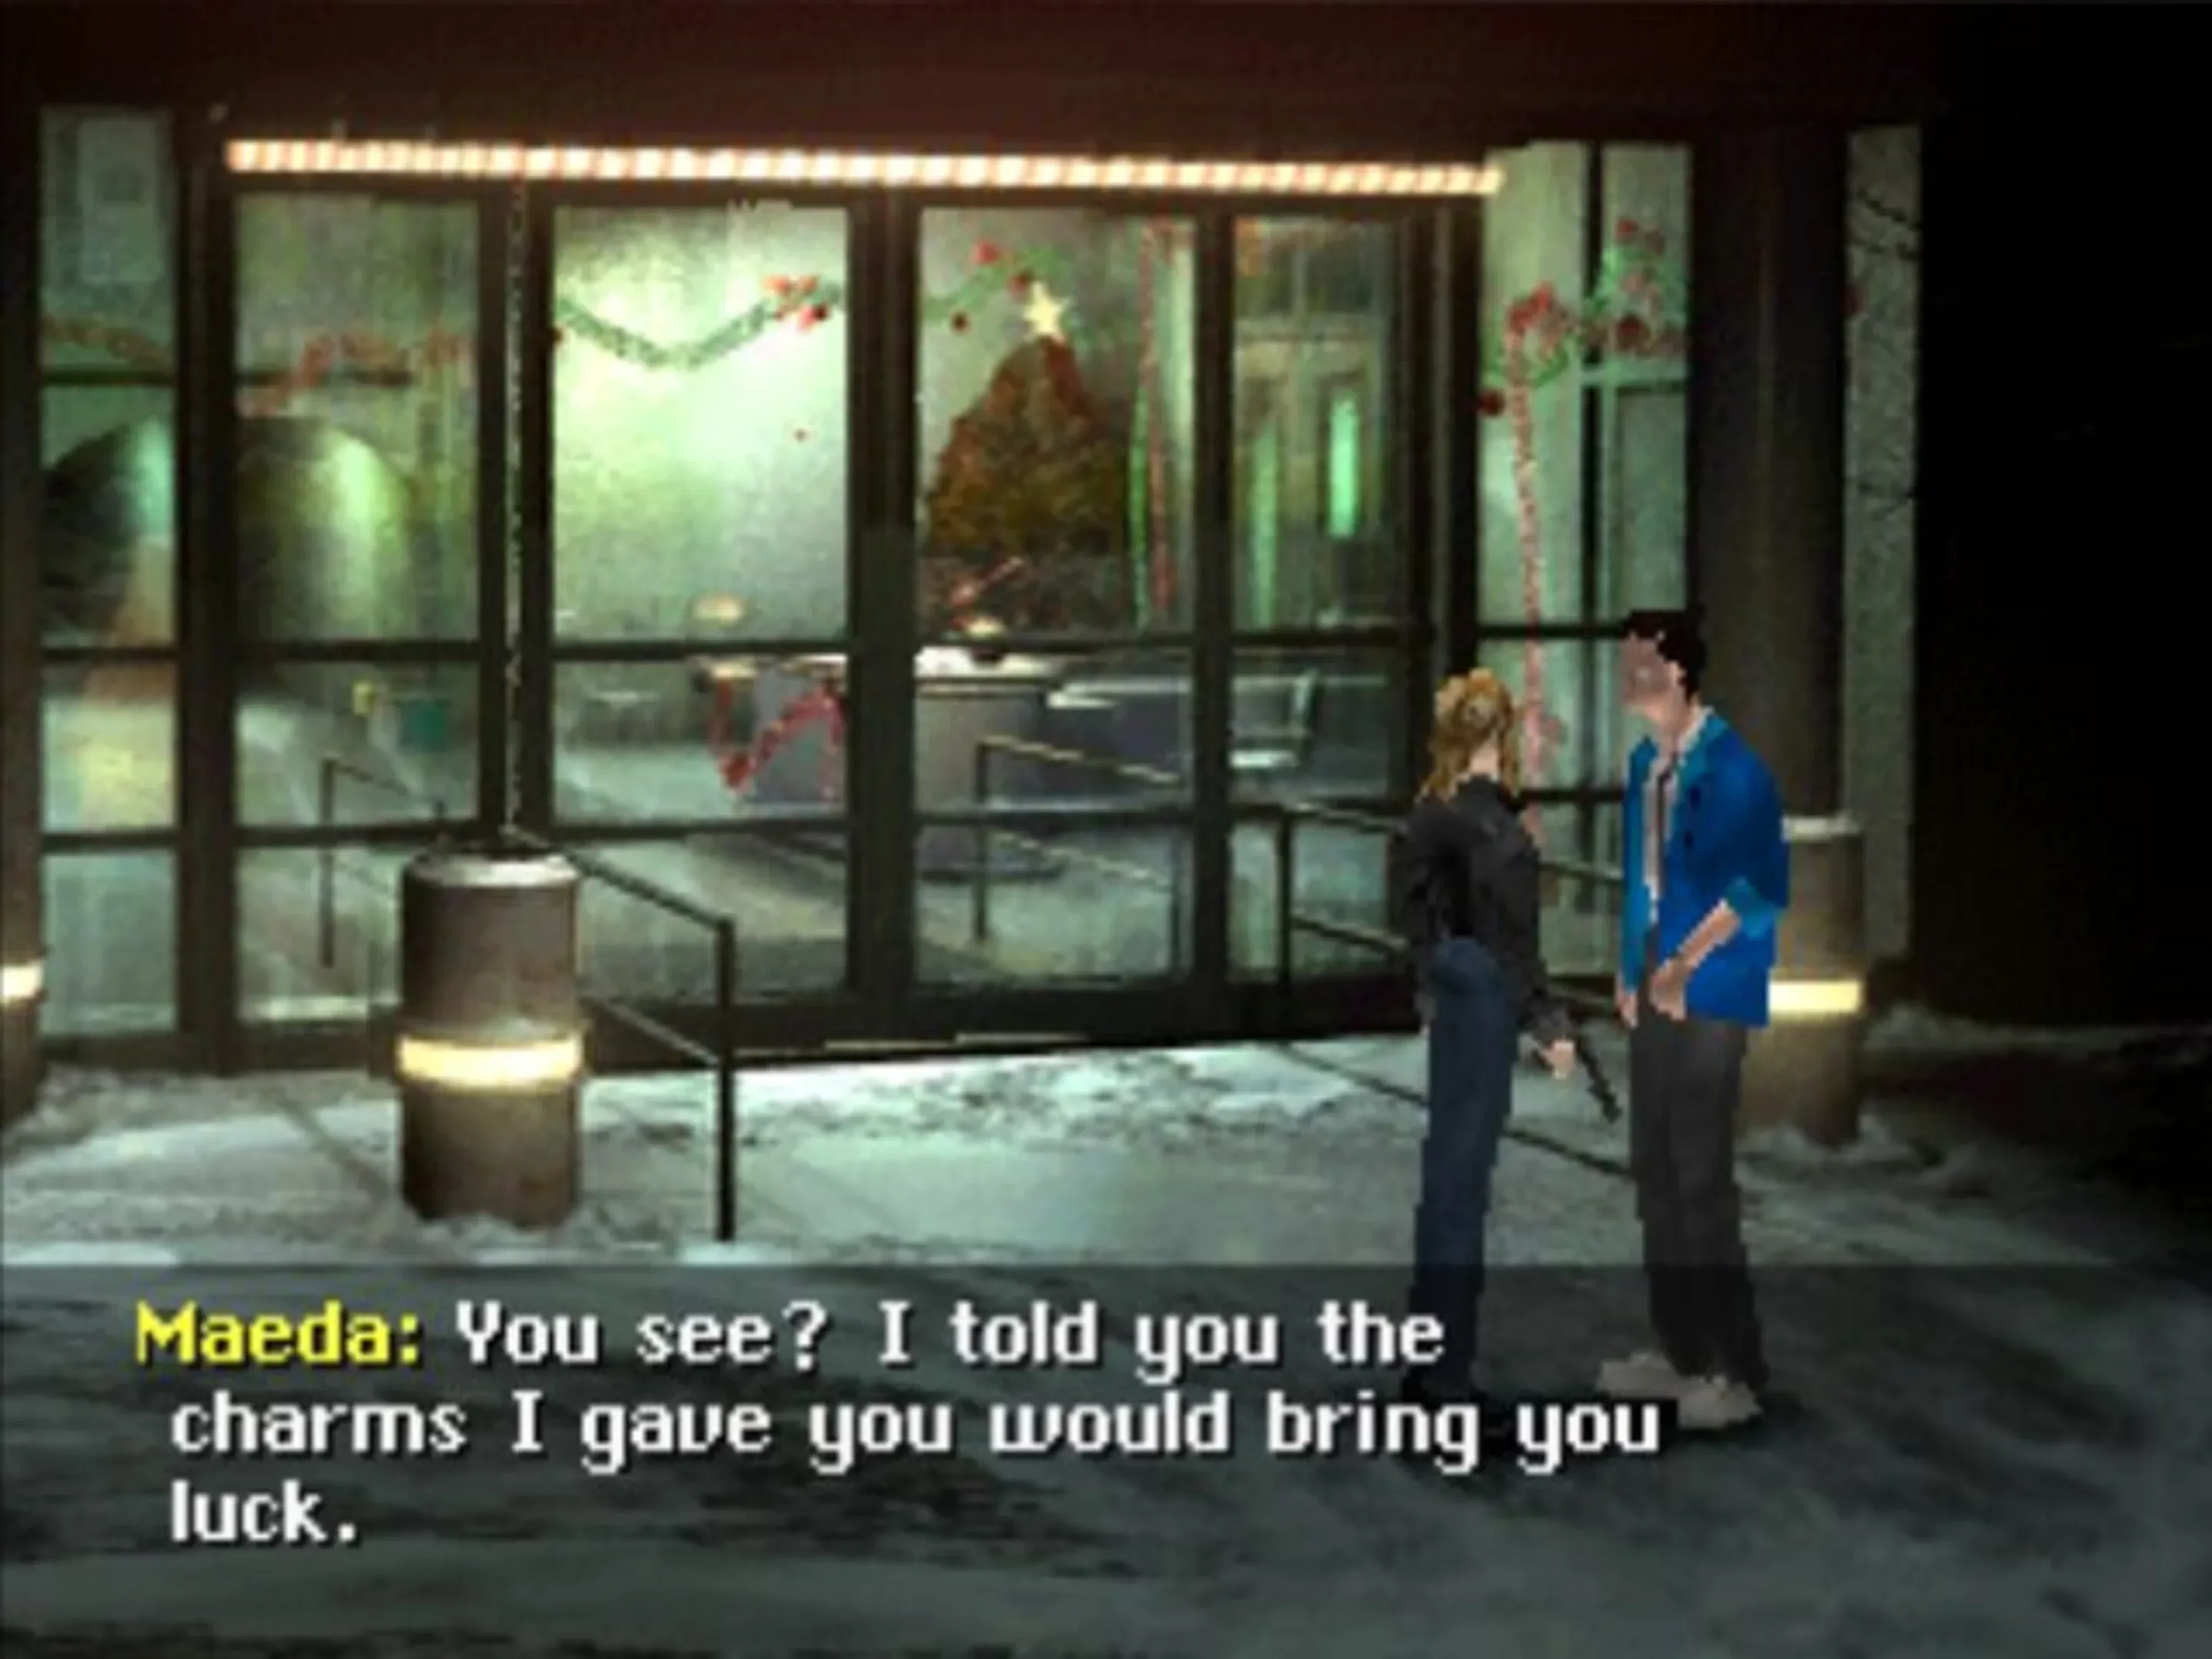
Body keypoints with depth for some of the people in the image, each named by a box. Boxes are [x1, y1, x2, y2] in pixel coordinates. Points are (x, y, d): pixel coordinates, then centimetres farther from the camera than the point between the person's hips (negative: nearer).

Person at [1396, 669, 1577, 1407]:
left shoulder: (1429, 812, 6)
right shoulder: (1493, 827, -19)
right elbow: (1511, 938, -20)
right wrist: (1547, 1023, -16)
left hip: (1450, 995, 9)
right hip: (1485, 1000, -9)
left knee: (1446, 1169, 15)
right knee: (1463, 1176, -4)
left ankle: (1426, 1362, 22)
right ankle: (1448, 1376, 2)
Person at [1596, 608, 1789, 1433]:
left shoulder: (1730, 768, -14)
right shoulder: (1647, 764, 11)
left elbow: (1760, 884, -17)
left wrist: (1687, 962, -18)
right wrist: (1629, 970, 13)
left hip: (1708, 995, -8)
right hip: (1655, 991, 8)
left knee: (1702, 1175, -7)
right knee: (1655, 1169, 12)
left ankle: (1735, 1370, -1)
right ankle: (1679, 1349, 22)